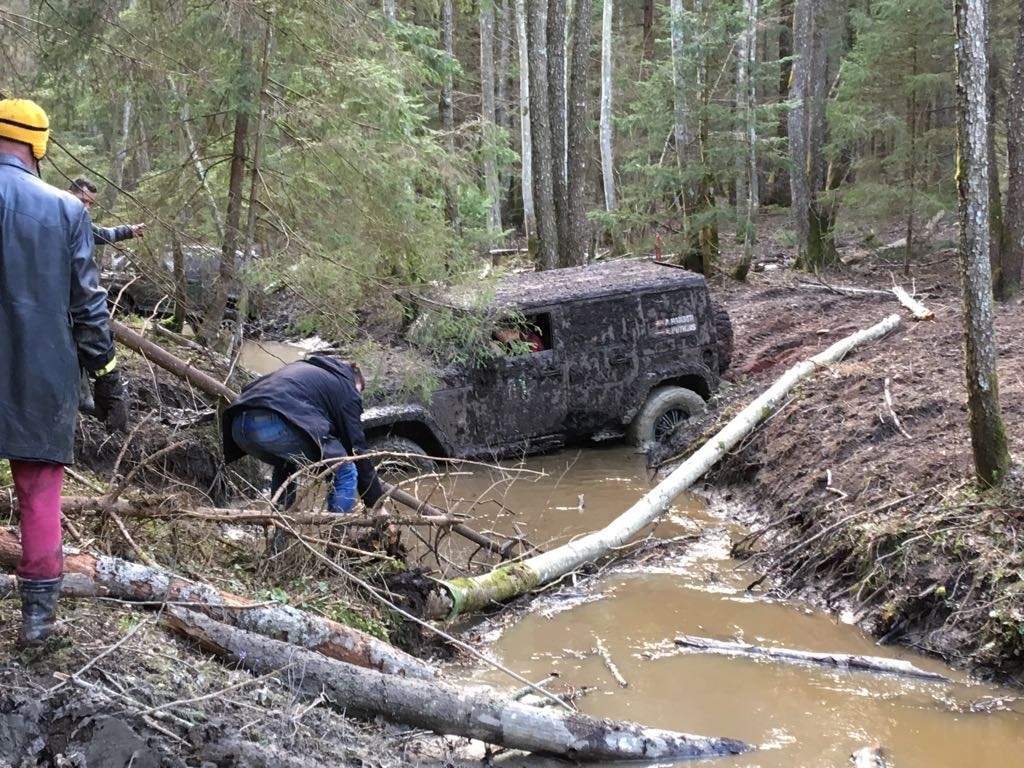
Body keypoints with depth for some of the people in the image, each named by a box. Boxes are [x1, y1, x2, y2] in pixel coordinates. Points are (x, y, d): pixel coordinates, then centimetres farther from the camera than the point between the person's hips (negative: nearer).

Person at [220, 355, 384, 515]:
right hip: (279, 426, -8)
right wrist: (378, 505, 22)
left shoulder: (305, 368, 39)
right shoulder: (347, 389, 19)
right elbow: (357, 449, 16)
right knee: (346, 472, 9)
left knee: (285, 466, 36)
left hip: (238, 424, 8)